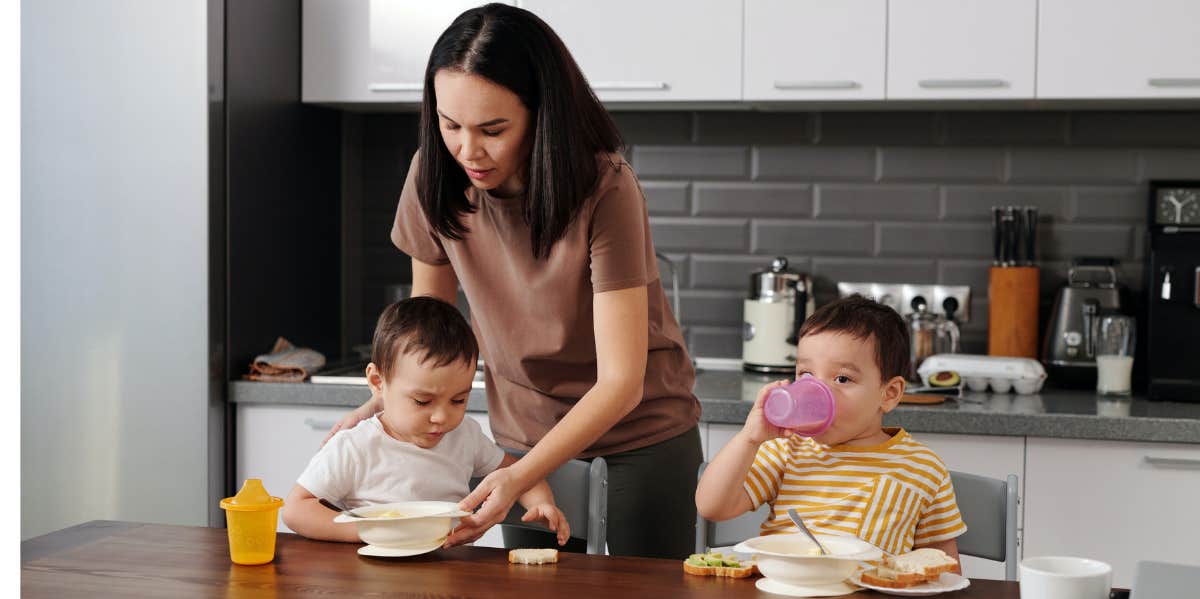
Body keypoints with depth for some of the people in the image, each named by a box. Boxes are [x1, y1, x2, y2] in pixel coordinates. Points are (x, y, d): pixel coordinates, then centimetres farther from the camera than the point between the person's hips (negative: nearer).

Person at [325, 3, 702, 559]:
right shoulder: (435, 175, -14)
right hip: (526, 431, 3)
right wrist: (379, 405, -15)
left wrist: (518, 477, -39)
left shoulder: (605, 190, -27)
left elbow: (621, 382, -28)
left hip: (639, 428, -3)